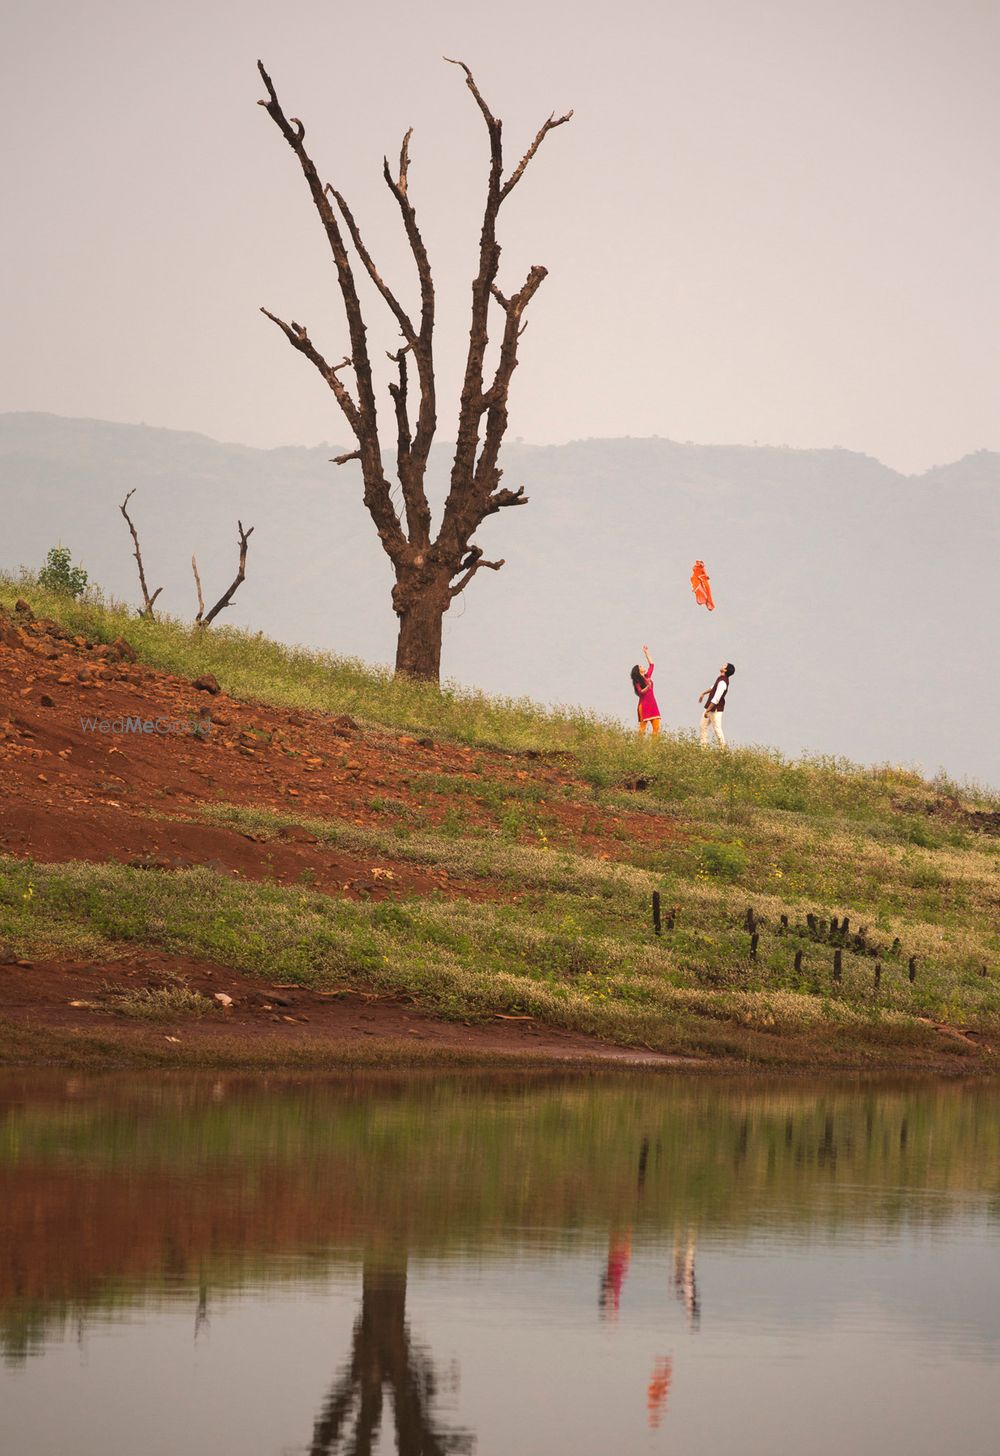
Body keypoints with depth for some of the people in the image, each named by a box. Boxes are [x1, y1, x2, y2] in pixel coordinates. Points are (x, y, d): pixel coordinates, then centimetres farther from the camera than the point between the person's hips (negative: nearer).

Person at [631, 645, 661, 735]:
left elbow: (651, 664, 26)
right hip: (644, 705, -7)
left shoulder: (647, 677, 15)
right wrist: (648, 686, -31)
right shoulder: (637, 681, -3)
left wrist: (646, 653, 25)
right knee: (643, 726, -8)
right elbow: (641, 692, -16)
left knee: (656, 726, -2)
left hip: (652, 705, 7)